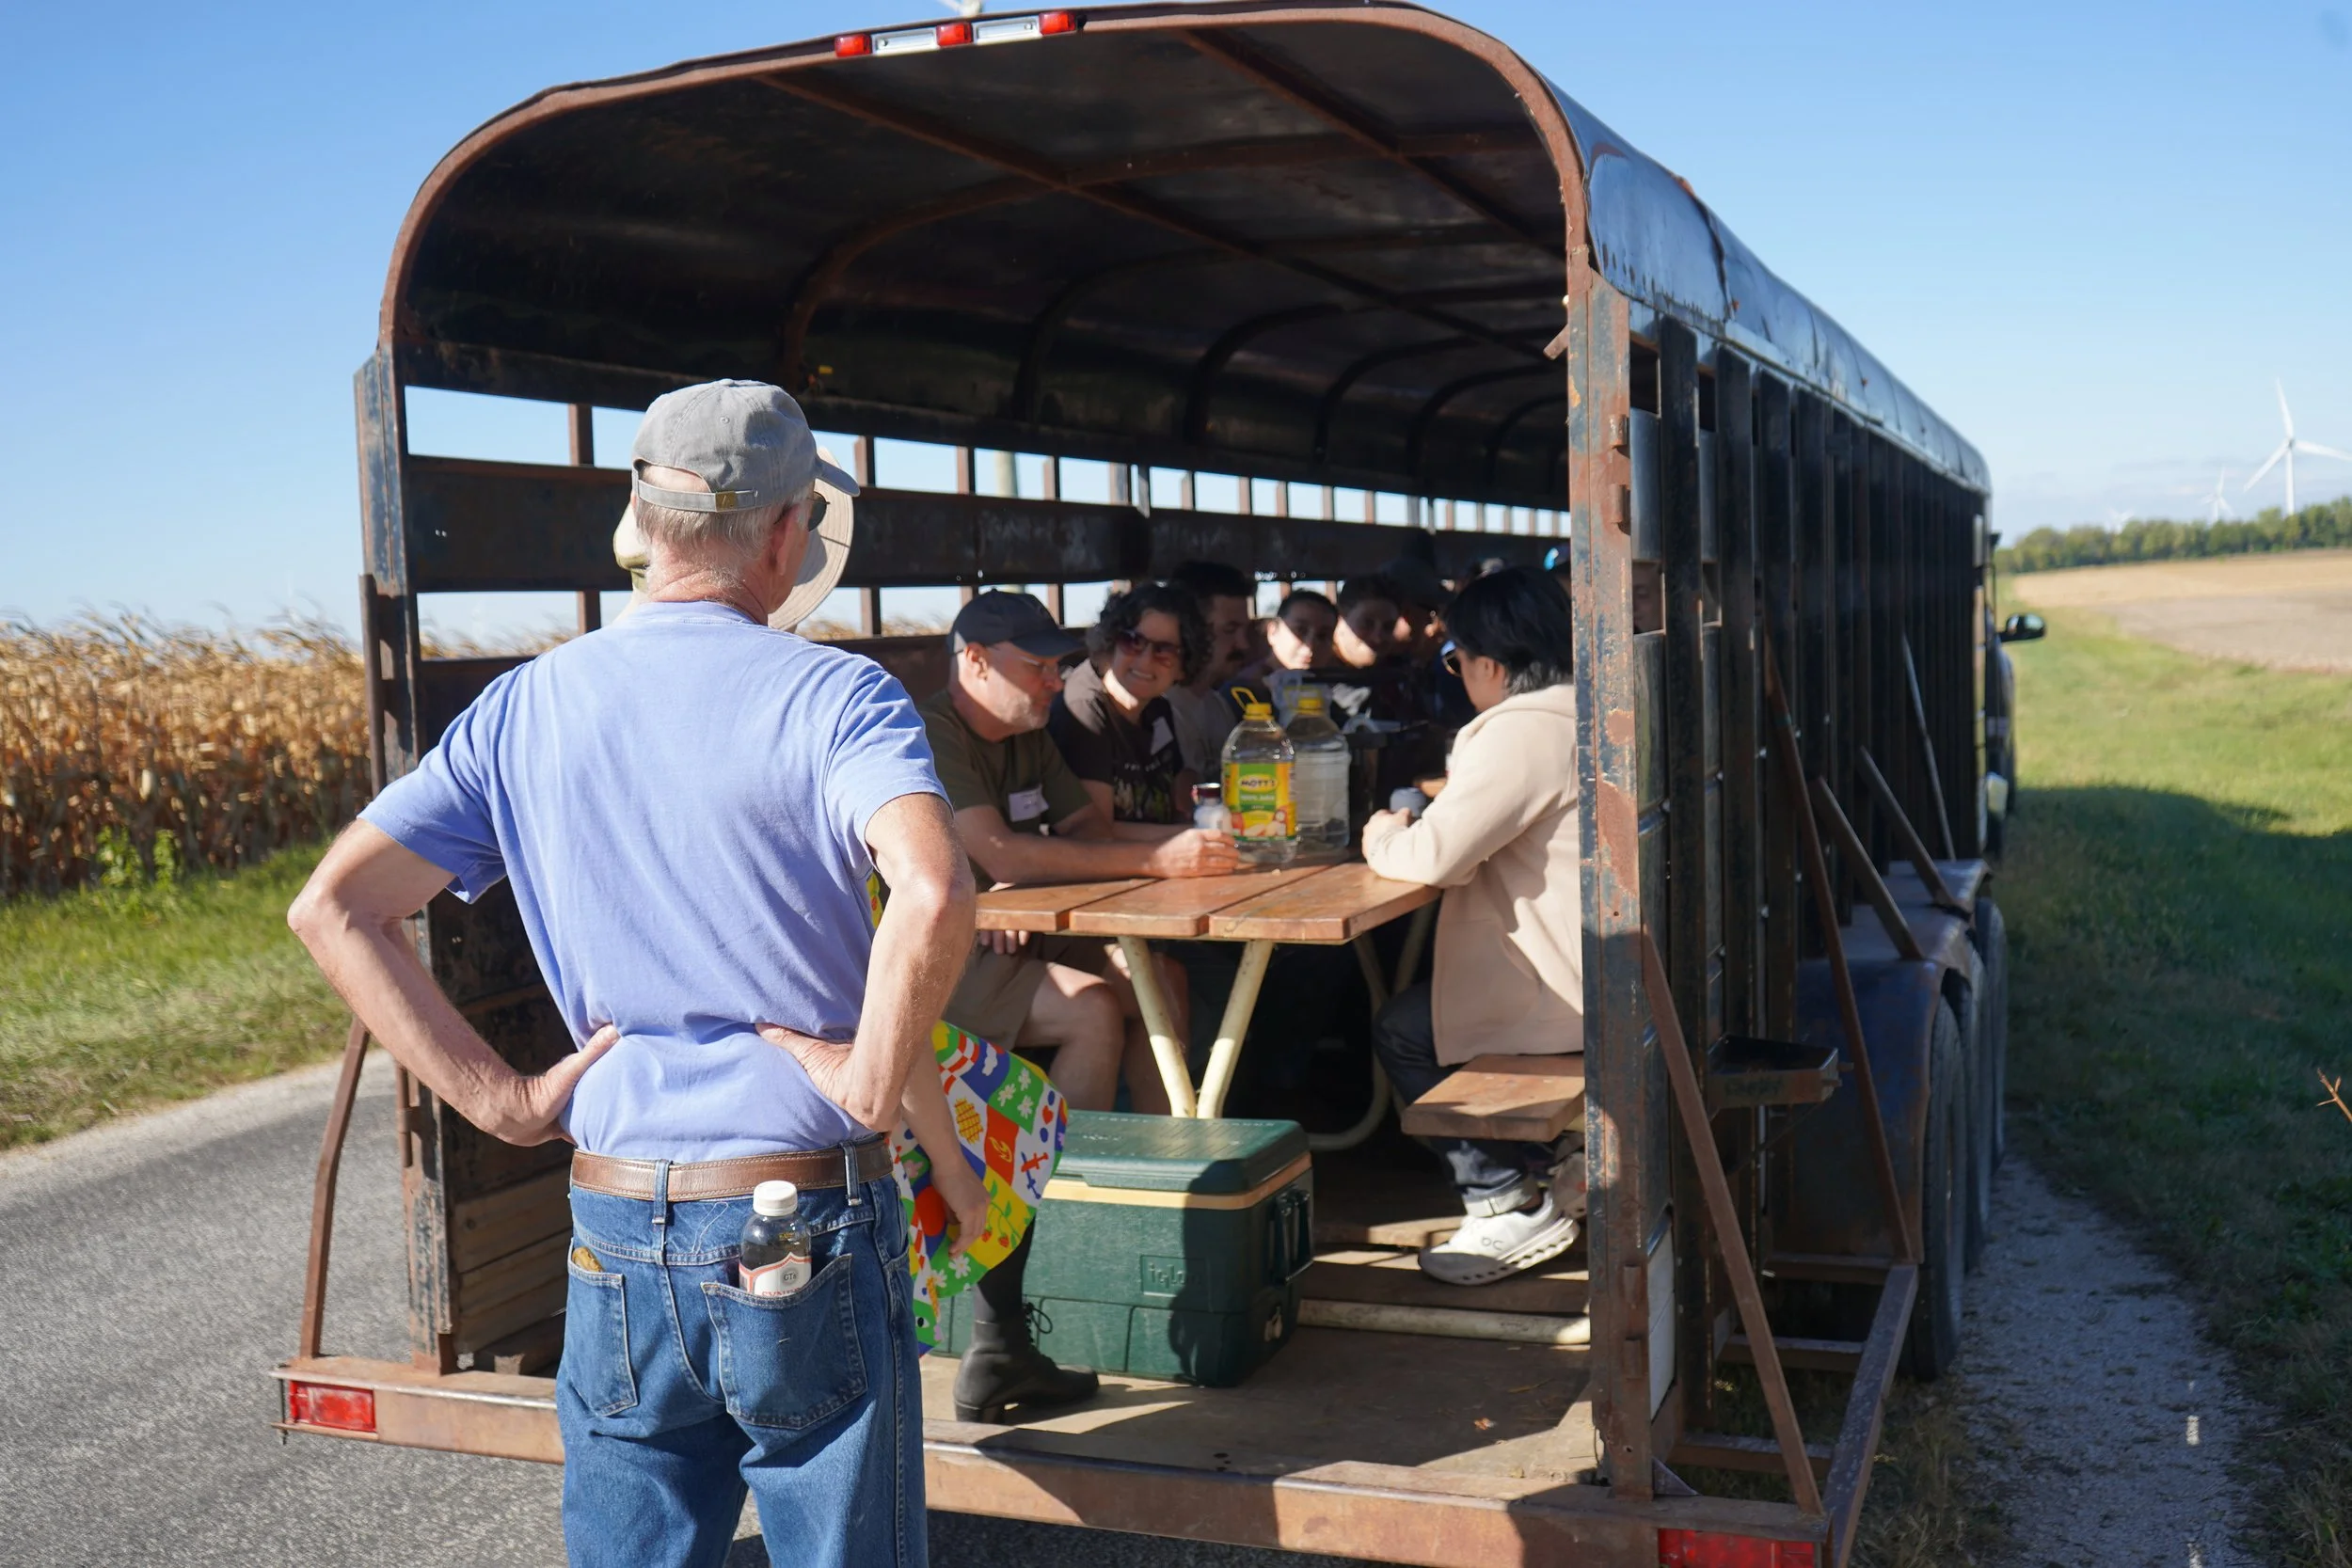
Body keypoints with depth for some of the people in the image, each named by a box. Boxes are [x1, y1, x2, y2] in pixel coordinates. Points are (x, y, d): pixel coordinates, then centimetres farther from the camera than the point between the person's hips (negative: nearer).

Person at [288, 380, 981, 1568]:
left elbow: (331, 909, -1)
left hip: (615, 1239, 4)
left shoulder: (522, 709, 3)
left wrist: (505, 1103, -2)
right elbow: (932, 896, -30)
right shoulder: (832, 696, -11)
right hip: (809, 1240, -4)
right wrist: (875, 1090, -15)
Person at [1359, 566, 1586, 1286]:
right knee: (1430, 1008, 23)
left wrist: (1383, 839, -4)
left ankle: (1510, 1207, 3)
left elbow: (1435, 855, -24)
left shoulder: (1521, 731, -20)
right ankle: (1568, 1159, 20)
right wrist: (1456, 793, 20)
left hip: (1573, 986, -10)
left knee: (1403, 1032, 1)